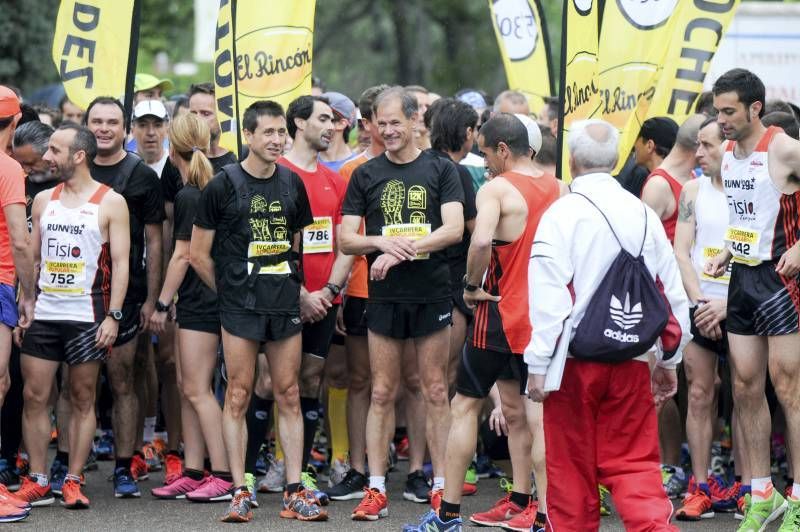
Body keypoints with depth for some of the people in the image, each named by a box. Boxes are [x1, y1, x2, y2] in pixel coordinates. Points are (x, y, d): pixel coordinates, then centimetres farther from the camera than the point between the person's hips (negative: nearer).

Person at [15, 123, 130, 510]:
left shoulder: (111, 203, -2)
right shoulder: (43, 200, 11)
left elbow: (120, 263, -4)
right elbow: (31, 256, 15)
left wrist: (113, 315, -12)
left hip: (86, 317, -4)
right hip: (42, 314, 4)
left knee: (82, 400, 2)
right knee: (34, 397, 0)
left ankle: (73, 482, 7)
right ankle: (37, 481, 6)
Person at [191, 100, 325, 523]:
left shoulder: (292, 184, 10)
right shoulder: (224, 185, -3)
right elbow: (198, 254, 0)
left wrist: (295, 289, 11)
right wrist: (230, 291, 3)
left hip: (285, 305, 4)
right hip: (241, 307, -4)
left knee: (289, 396, 4)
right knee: (238, 396, -2)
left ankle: (294, 493, 6)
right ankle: (240, 493, 1)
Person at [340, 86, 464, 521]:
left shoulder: (440, 170, 2)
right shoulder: (366, 175, 7)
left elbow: (453, 229, -8)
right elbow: (345, 239, 4)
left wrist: (400, 251, -17)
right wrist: (383, 243, -16)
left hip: (432, 294, -1)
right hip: (384, 296, 1)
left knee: (436, 392, 2)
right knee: (382, 394, 3)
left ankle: (441, 486, 7)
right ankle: (376, 490, 5)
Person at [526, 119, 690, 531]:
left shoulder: (562, 214, -9)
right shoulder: (643, 214, 5)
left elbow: (548, 297, -13)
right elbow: (671, 293, 11)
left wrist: (538, 365, -9)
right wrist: (669, 360, 21)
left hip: (575, 358, -3)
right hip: (632, 360, 3)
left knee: (571, 464, 8)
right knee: (634, 461, 5)